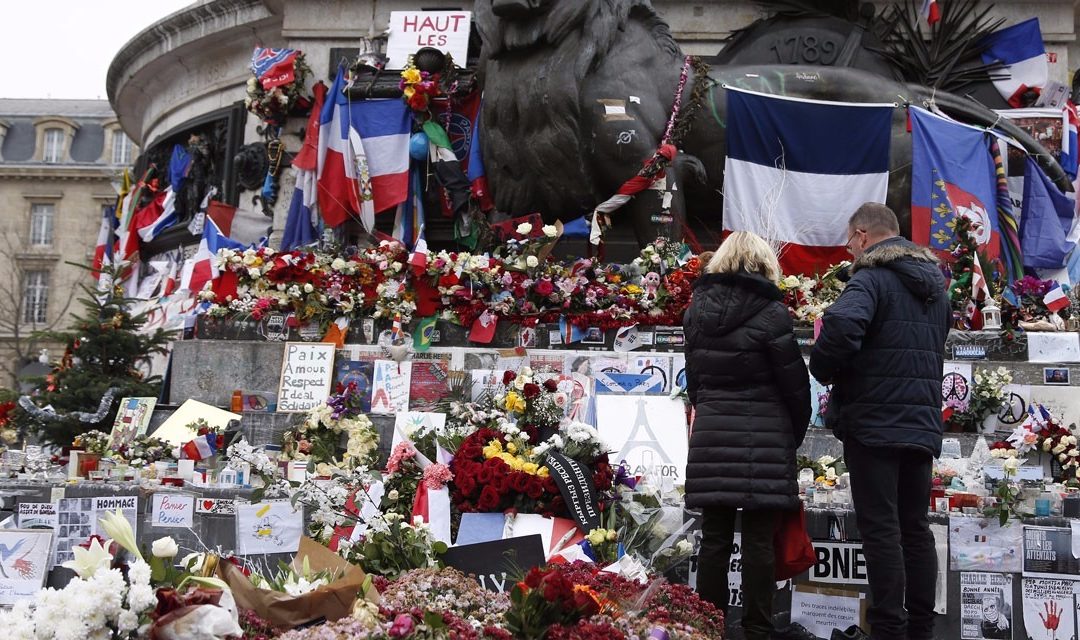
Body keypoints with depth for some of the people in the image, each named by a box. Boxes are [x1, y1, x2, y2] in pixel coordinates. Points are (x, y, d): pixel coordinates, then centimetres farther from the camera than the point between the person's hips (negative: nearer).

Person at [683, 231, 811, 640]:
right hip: (764, 437, -4)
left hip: (711, 435, 4)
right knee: (758, 542, 2)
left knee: (714, 539, 8)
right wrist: (797, 433, 9)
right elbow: (794, 380, -5)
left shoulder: (697, 310, 7)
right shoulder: (769, 311, -9)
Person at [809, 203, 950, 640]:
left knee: (881, 529, -4)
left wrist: (822, 368, -12)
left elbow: (841, 327, -30)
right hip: (922, 424, 8)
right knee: (916, 528, 13)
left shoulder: (871, 278, -11)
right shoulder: (934, 285, 17)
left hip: (874, 423, -8)